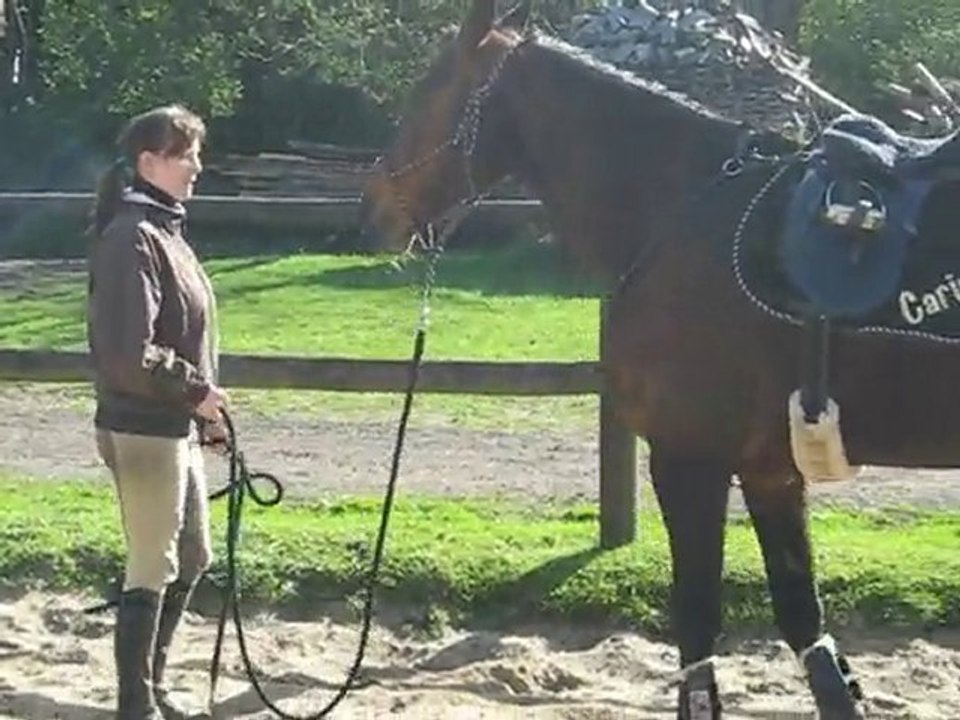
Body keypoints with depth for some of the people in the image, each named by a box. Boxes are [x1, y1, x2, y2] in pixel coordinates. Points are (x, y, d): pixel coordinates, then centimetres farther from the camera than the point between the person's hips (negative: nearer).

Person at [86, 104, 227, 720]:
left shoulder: (163, 230, 12)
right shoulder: (132, 237, -19)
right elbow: (129, 354, -26)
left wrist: (202, 406, 15)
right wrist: (196, 391, -15)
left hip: (177, 428, 10)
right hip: (145, 432, -10)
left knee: (192, 558, 19)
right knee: (153, 569, -1)